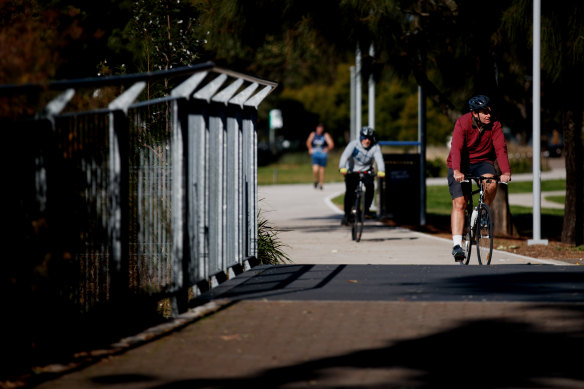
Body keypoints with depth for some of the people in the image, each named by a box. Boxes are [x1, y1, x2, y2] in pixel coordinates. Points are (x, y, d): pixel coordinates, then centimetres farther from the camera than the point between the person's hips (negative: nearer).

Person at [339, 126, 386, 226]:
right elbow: (345, 155, -33)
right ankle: (347, 215, -4)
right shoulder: (354, 144, -20)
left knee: (370, 186, -25)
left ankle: (366, 209, -7)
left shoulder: (375, 147, -15)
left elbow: (379, 159, -30)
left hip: (366, 171, 1)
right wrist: (342, 168, -52)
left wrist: (381, 171, -51)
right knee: (349, 191, -16)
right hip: (352, 171, -1)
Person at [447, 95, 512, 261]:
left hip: (483, 162, 2)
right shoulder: (462, 123, -20)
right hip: (461, 165, -2)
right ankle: (457, 245, -15)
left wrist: (506, 172, -37)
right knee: (459, 203, -14)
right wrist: (457, 171, -47)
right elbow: (456, 148, -31)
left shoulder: (494, 125, -12)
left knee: (491, 183, -31)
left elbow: (500, 149, -21)